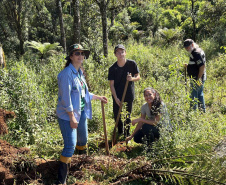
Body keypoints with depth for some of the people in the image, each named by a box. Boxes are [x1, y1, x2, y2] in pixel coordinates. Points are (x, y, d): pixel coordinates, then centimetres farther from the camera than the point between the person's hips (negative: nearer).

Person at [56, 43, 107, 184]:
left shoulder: (80, 72, 9)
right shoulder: (67, 73, -18)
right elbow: (65, 97, -21)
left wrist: (98, 97, 24)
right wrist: (72, 117, -20)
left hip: (81, 113, 9)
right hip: (68, 115, -9)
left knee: (83, 139, 22)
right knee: (70, 146, -11)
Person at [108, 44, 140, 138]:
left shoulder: (132, 64, -8)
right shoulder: (112, 68, -9)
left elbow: (138, 77, 1)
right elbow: (111, 84, -6)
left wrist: (132, 78, -23)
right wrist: (116, 98, -13)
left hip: (129, 94, 0)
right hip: (117, 95, 0)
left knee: (128, 116, 10)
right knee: (116, 115, 7)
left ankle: (127, 134, 27)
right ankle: (120, 131, 35)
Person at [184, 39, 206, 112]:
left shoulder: (196, 53, -20)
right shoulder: (197, 51, 13)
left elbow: (202, 66, -26)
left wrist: (198, 79, -24)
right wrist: (188, 66, 10)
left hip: (196, 79, -11)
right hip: (200, 79, 11)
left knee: (194, 96, -3)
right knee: (200, 94, 21)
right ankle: (203, 110, 32)